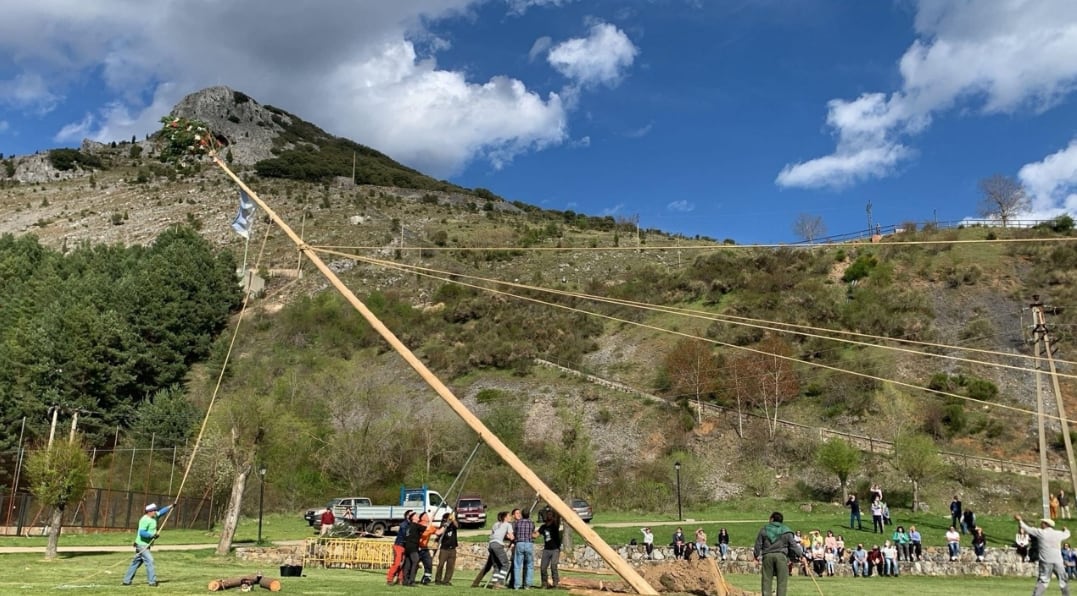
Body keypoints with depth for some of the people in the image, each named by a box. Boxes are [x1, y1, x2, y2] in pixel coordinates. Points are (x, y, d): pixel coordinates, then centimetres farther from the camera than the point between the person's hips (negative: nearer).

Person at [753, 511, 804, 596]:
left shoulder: (764, 529, 12)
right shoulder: (786, 531, 8)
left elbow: (758, 544, 13)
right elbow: (793, 544, 5)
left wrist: (756, 555, 25)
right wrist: (800, 554, 14)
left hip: (767, 556, 2)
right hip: (781, 556, -1)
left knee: (767, 580, 6)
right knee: (782, 580, 1)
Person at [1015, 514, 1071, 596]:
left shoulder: (1040, 532, -2)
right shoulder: (1058, 534, 7)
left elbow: (1027, 528, 6)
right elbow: (1067, 534, 29)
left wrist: (1020, 520, 22)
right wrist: (1066, 530, 53)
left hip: (1046, 562, -2)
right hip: (1058, 561, 2)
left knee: (1042, 582, -2)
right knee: (1064, 581, 16)